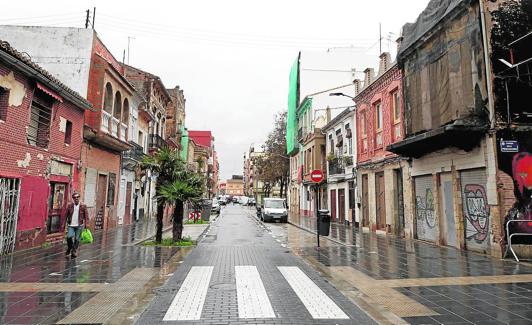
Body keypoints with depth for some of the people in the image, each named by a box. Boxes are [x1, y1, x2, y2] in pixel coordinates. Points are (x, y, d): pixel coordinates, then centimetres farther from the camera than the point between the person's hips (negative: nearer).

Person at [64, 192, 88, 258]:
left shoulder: (83, 206, 0)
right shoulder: (70, 206, 3)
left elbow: (86, 216, 1)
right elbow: (66, 215, 7)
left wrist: (85, 225, -5)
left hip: (79, 226, 0)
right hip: (71, 225, 1)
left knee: (77, 239, 2)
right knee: (69, 237, -15)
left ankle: (74, 252, 17)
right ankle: (69, 248, 14)